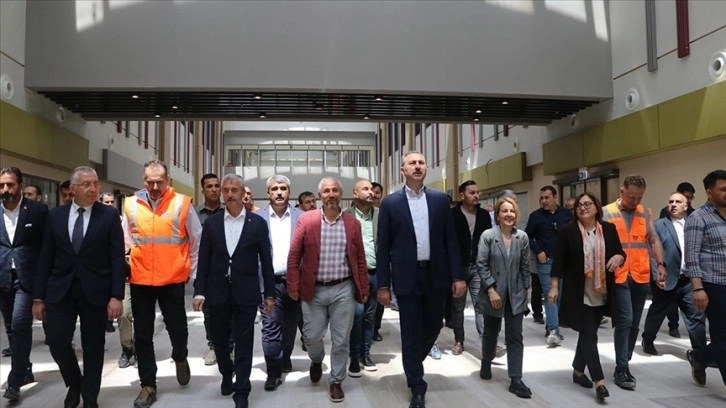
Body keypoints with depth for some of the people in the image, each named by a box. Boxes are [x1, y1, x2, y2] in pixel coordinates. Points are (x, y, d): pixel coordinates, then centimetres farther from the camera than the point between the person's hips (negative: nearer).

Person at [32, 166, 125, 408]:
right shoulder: (55, 215, 5)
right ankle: (74, 384, 28)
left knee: (93, 347, 7)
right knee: (56, 340, -1)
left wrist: (116, 296, -13)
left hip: (95, 291, -2)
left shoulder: (109, 215, -3)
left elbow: (117, 259, -6)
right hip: (60, 290, 2)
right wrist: (38, 296, 2)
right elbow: (45, 258, 6)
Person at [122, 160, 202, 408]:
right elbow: (124, 241, 9)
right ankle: (148, 385, 23)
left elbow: (197, 241, 2)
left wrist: (192, 271, 5)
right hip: (140, 279, 2)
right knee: (142, 335, 9)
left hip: (173, 279, -2)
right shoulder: (131, 205, 1)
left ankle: (180, 358, 40)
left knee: (177, 328, 7)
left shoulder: (182, 204, -5)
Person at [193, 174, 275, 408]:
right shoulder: (211, 223, 4)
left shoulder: (257, 223, -1)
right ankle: (226, 375, 41)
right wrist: (199, 292, -3)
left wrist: (269, 294, 0)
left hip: (246, 293, -2)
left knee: (244, 344, 3)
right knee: (219, 340, 14)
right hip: (217, 292, 2)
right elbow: (203, 260, 3)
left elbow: (266, 260, 1)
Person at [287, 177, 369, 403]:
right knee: (311, 336, 9)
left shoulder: (353, 223, 3)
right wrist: (293, 286, -5)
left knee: (341, 340, 5)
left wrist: (363, 289, 3)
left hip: (344, 290, 1)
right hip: (313, 290, 0)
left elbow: (360, 259, 6)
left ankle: (336, 381, 24)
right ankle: (316, 361, 42)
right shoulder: (306, 220, -2)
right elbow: (294, 256, -1)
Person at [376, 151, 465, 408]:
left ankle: (413, 364, 43)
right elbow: (383, 246, -2)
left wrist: (458, 276, -2)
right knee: (411, 333, 4)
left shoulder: (440, 200, 5)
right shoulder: (390, 203, -1)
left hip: (436, 274, 3)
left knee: (433, 326, 15)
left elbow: (451, 240, 4)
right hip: (407, 276, -2)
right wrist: (383, 285, -5)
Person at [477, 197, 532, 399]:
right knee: (491, 333, 16)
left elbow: (525, 266, 5)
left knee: (515, 337, 1)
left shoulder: (522, 237, -1)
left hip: (515, 295, 2)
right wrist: (491, 290, -17)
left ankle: (515, 380, 6)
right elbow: (481, 265, -12)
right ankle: (486, 363, 40)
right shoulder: (488, 235, -10)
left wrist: (526, 289, 5)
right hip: (493, 293, -2)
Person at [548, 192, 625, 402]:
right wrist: (554, 287, -9)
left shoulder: (609, 229, 5)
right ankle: (599, 382, -3)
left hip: (602, 294, 4)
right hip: (579, 295, -4)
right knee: (589, 335, -5)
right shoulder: (567, 231, -6)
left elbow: (620, 253, 11)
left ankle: (578, 371, 31)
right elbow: (559, 261, -6)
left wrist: (618, 257, -12)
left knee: (587, 334, 15)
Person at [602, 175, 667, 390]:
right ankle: (621, 369, -1)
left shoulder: (646, 213, 10)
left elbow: (653, 240, 11)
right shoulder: (606, 212, -2)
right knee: (625, 320, -11)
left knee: (634, 323, 11)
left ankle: (624, 364, 24)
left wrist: (660, 263, -1)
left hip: (641, 276, 5)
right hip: (618, 276, -5)